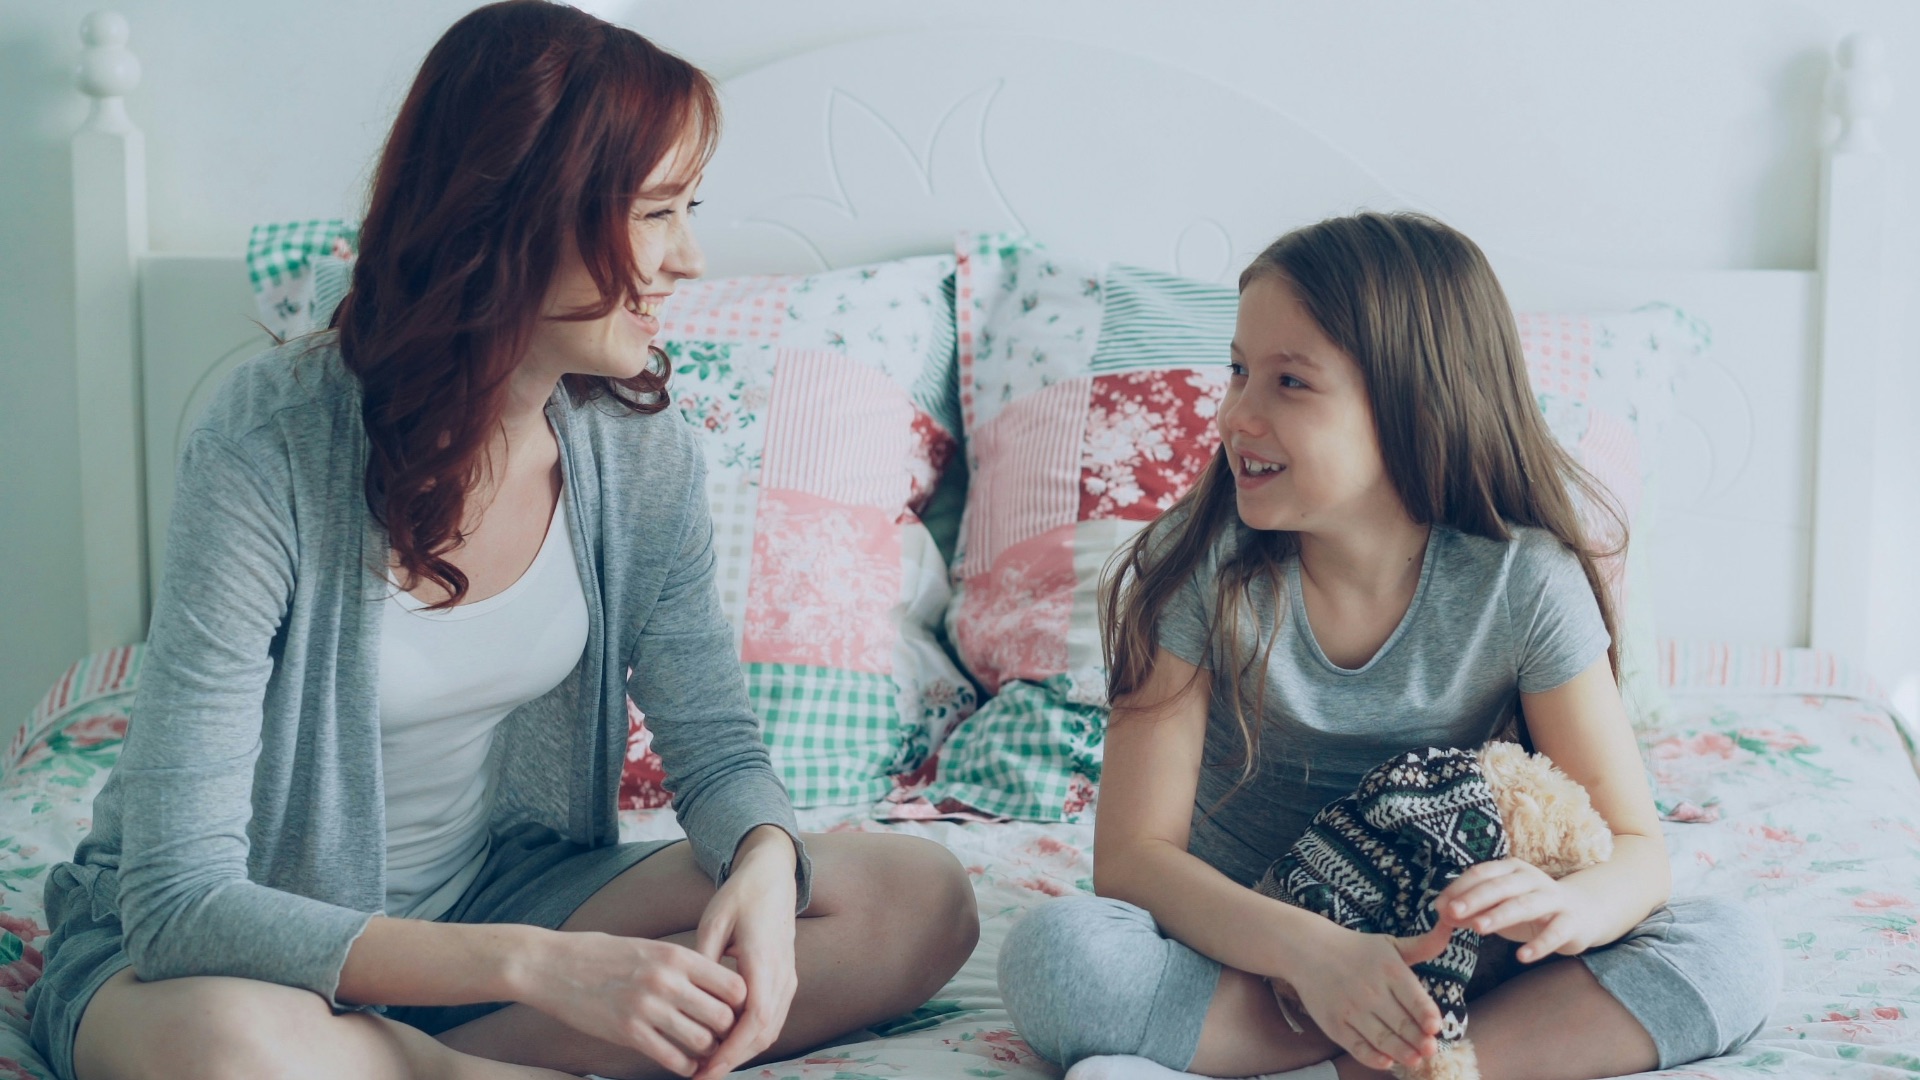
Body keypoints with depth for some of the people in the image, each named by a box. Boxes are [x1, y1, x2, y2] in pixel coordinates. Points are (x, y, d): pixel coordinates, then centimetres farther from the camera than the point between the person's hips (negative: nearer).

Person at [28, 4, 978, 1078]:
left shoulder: (644, 454, -8)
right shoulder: (268, 461, -25)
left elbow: (717, 746, 2)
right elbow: (182, 899, -26)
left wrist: (764, 865, -23)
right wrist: (533, 963, -36)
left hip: (497, 892, 6)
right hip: (221, 943, -6)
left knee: (920, 901, -12)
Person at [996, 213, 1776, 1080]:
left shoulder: (1523, 583, -13)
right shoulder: (1196, 566, -14)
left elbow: (1634, 846, -10)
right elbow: (1132, 856, -17)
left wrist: (1568, 905, -35)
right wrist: (1308, 947, -35)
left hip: (1434, 964, 1)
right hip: (1245, 960, -1)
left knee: (1731, 952, -21)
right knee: (1054, 950, -31)